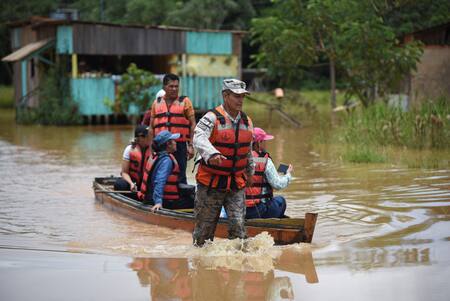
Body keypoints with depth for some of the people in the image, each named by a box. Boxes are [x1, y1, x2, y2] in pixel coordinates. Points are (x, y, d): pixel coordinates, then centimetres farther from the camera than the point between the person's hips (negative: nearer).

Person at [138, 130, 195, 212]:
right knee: (192, 202, -12)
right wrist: (158, 202, -35)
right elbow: (159, 182, -28)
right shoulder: (166, 160, -17)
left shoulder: (156, 156, 11)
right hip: (165, 201, -10)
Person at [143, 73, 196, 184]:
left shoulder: (185, 101, 4)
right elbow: (151, 126, 17)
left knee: (180, 177, -2)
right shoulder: (157, 103, 13)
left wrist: (191, 145, -7)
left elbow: (192, 124, 1)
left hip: (179, 145, -3)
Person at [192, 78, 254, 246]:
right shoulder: (212, 118, -13)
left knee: (238, 225, -8)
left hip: (236, 185, 4)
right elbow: (199, 139, -31)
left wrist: (250, 173, 31)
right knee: (205, 227, 6)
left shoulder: (247, 122, 8)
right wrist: (212, 154, -50)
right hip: (211, 183, -4)